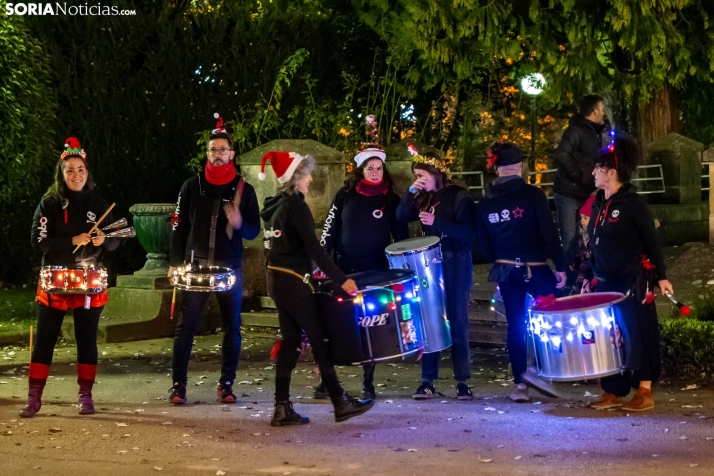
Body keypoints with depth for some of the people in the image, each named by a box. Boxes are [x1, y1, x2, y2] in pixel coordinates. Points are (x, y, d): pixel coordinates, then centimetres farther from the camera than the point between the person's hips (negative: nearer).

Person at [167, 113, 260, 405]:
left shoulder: (244, 190, 4)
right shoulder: (192, 186, 5)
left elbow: (254, 231, 4)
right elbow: (179, 226, 5)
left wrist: (240, 224, -19)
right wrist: (175, 263, -1)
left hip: (230, 268, 0)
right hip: (195, 265, 0)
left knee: (231, 328, 4)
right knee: (186, 326, -2)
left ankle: (226, 384, 13)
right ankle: (178, 384, 3)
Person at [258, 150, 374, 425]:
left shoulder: (276, 206, 13)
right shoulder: (295, 205, -14)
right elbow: (313, 247, -20)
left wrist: (309, 271, 25)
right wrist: (341, 279, -21)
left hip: (277, 279, 9)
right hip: (293, 281, -9)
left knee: (291, 342, 9)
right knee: (319, 339, -1)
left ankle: (282, 409, 8)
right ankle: (341, 404, 5)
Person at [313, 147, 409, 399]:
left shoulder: (391, 200, 3)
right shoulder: (345, 195, 3)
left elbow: (401, 236, 6)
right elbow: (329, 229, 4)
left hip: (375, 273, 0)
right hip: (343, 270, 0)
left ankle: (368, 383, 12)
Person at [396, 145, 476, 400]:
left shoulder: (459, 196, -9)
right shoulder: (424, 198, 10)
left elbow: (468, 231, -17)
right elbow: (401, 216, 1)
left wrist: (436, 222, -24)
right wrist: (411, 192, -10)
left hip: (456, 264, -5)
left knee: (457, 322, -1)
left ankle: (462, 381, 4)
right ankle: (428, 381, 6)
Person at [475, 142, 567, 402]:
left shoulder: (485, 203, 2)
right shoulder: (533, 194, -10)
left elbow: (482, 244, 6)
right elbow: (549, 232, -13)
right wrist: (560, 265, -7)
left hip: (506, 271, 4)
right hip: (535, 269, -4)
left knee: (515, 325, 11)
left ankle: (520, 383, 10)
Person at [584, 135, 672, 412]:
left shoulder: (633, 203, -11)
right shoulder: (598, 204, 10)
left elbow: (652, 242, -10)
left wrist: (661, 277, -11)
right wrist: (589, 277, 16)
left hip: (634, 284, -7)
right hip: (606, 283, 7)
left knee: (637, 336, -2)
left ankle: (644, 393, 6)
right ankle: (613, 392, 16)